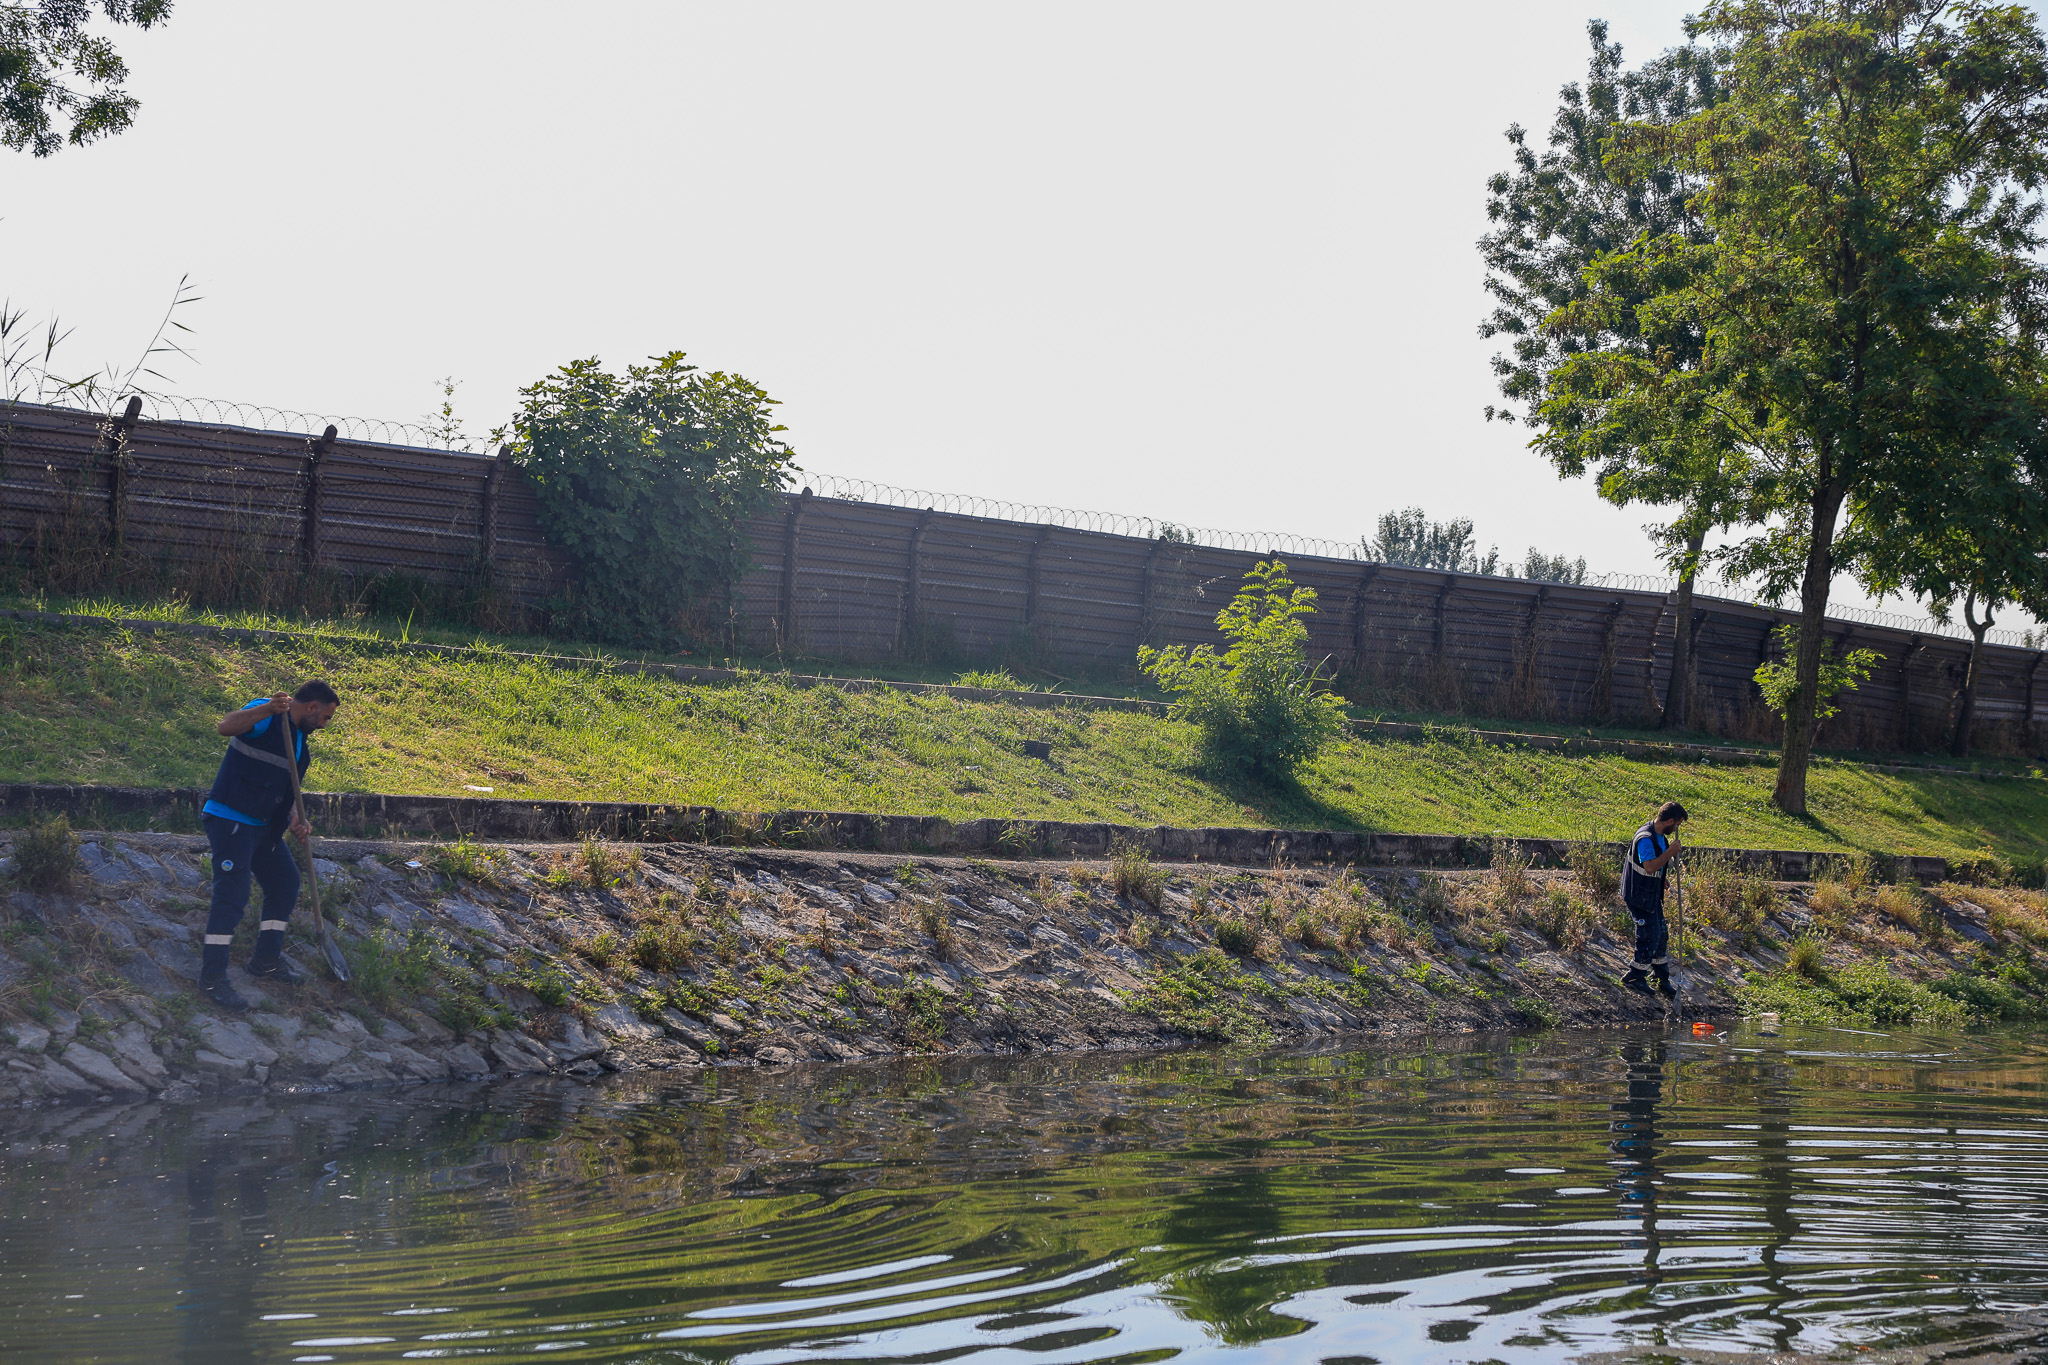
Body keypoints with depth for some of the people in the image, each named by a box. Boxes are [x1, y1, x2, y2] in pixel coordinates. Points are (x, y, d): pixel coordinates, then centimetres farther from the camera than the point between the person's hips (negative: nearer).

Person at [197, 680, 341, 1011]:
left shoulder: (299, 742, 17)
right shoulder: (267, 717, -11)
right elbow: (226, 726, -31)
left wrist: (296, 820, 2)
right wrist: (267, 710, -45)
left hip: (264, 828, 10)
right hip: (230, 820, -10)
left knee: (285, 883, 14)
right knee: (232, 894, -14)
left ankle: (267, 962, 27)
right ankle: (212, 978, -10)